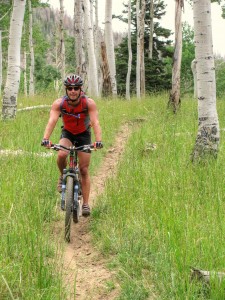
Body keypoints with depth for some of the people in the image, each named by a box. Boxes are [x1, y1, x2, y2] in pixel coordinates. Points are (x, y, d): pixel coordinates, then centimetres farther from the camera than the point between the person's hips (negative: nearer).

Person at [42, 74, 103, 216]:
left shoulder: (89, 103, -26)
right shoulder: (59, 103, -24)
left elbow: (95, 122, -36)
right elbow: (52, 121, -35)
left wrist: (99, 141, -51)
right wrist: (46, 139, -51)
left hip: (84, 135, -1)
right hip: (67, 133, 1)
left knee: (84, 170, -3)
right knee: (61, 155, -31)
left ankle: (86, 204, 4)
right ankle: (63, 177, 0)